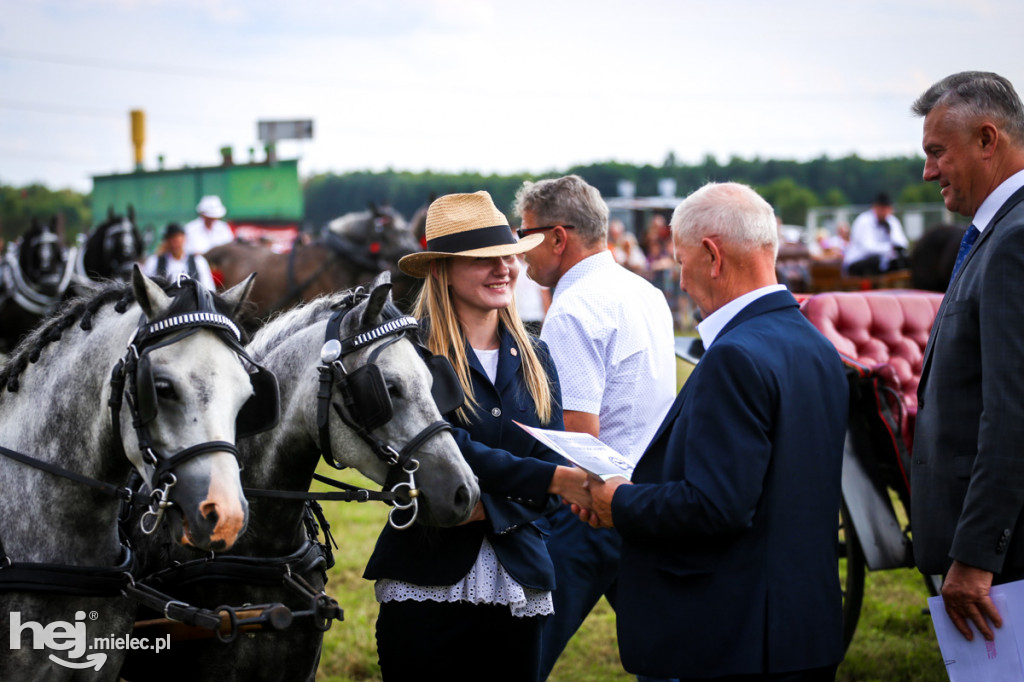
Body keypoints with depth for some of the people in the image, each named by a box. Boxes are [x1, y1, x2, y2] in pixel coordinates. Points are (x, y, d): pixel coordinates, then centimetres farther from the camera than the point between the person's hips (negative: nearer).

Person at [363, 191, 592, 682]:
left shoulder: (534, 359, 12)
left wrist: (492, 507, -15)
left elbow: (550, 456, 4)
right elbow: (451, 450, -17)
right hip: (427, 582, -5)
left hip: (516, 581, 5)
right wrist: (554, 477, -23)